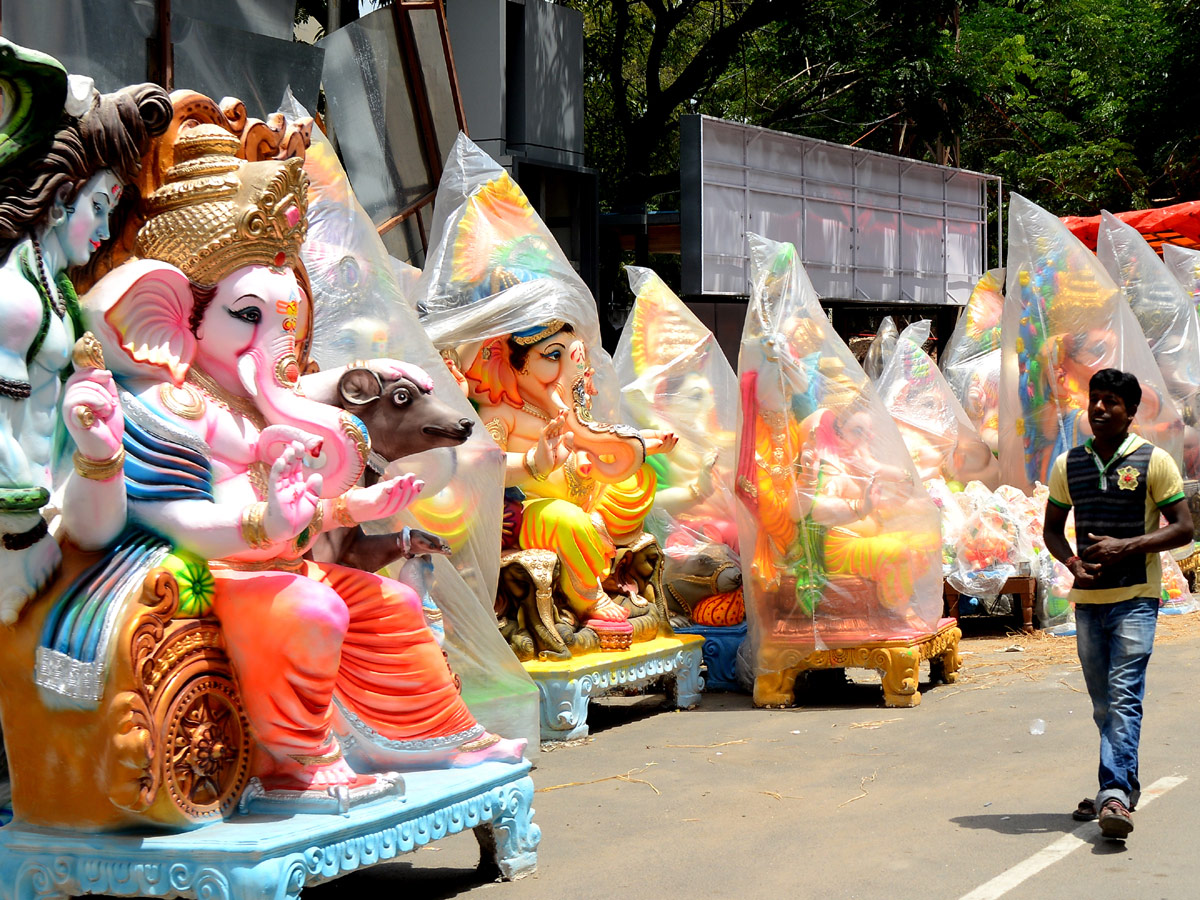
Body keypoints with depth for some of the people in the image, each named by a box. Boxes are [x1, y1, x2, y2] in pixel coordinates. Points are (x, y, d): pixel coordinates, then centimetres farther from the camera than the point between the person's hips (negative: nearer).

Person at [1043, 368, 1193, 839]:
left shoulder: (1153, 461, -3)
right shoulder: (1068, 464, 9)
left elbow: (1182, 528, -4)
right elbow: (1052, 528, 16)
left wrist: (1126, 547, -16)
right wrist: (1073, 562, -5)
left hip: (1135, 597, -5)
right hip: (1088, 599, 5)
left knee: (1124, 695, -15)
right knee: (1103, 702, 11)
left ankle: (1115, 793, -22)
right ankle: (1123, 787, 25)